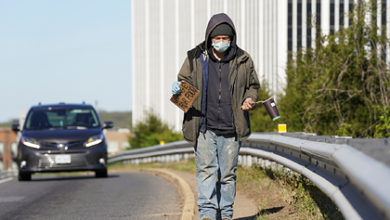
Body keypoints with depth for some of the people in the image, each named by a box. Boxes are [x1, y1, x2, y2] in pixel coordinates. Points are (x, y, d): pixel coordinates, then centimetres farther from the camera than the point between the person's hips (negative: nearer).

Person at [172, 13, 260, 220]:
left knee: (228, 173, 9)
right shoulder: (195, 58, 1)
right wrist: (178, 88, -11)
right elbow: (184, 80, 12)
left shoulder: (243, 60, 5)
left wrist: (250, 99, -3)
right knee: (206, 169, -9)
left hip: (231, 129, 1)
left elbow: (253, 85, 18)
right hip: (203, 127, -1)